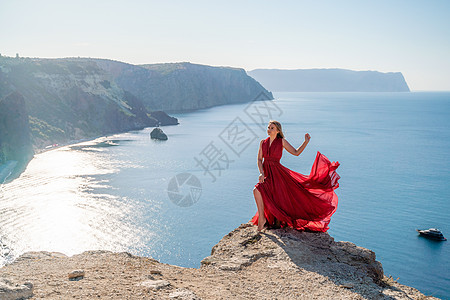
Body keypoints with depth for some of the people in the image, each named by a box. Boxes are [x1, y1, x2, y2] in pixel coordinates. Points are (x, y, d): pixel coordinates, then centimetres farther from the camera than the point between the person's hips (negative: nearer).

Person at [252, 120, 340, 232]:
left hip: (278, 173, -3)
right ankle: (261, 218, 0)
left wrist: (306, 142, -5)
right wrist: (261, 173, -10)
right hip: (266, 173, 4)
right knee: (257, 190, -15)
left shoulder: (282, 141, 0)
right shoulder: (263, 142, 8)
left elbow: (296, 152, 4)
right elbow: (259, 160, 4)